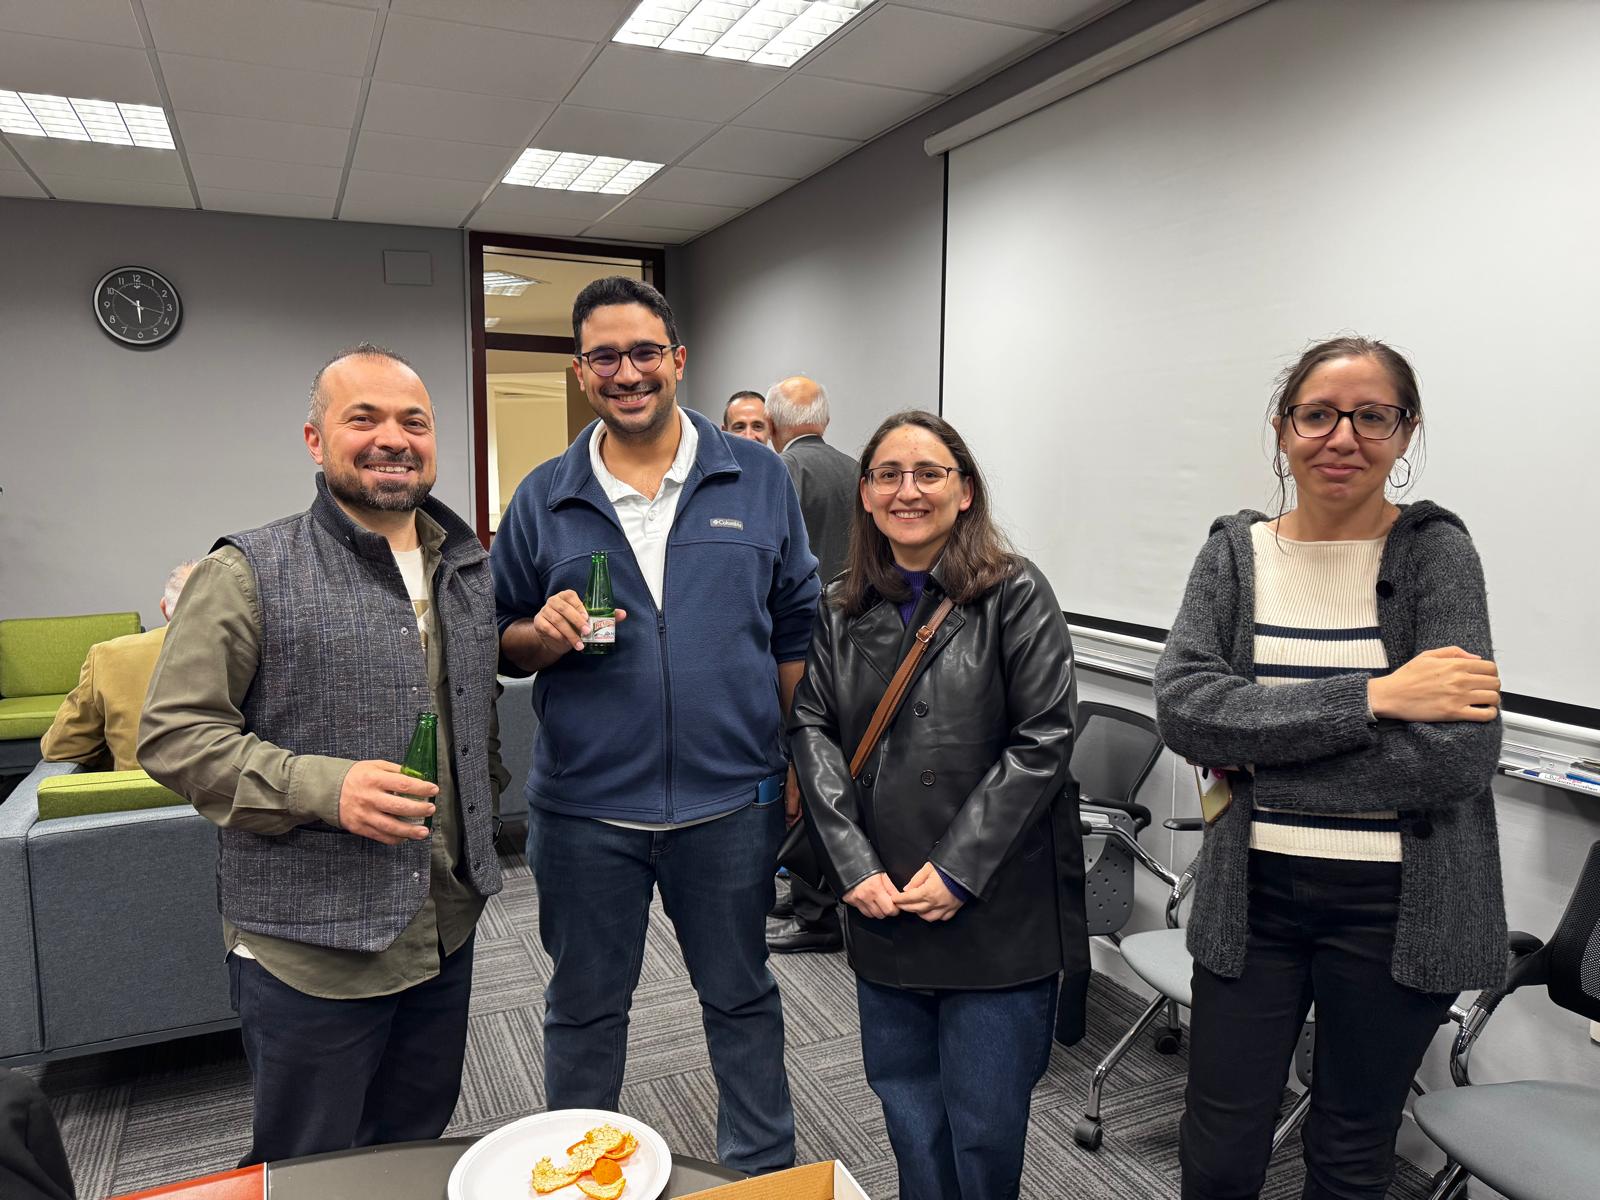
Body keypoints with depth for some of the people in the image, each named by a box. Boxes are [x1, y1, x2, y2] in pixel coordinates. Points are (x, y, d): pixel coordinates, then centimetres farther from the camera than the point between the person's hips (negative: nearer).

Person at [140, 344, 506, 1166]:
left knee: (422, 1159, 22)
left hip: (446, 933, 5)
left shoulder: (470, 571, 7)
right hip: (311, 950, -5)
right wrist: (321, 787, -24)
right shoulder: (249, 573, -11)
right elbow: (173, 736, -13)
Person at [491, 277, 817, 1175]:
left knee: (742, 998, 18)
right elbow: (503, 641, 7)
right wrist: (542, 636, -15)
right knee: (585, 1009, 18)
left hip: (730, 799, 0)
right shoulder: (544, 499, 1)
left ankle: (766, 1169, 40)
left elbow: (796, 629, 4)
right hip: (585, 807, 1)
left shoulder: (759, 479, 0)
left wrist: (795, 760, 1)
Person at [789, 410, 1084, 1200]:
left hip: (996, 912, -3)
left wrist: (958, 871, -15)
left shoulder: (1016, 594, -6)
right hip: (882, 906, 4)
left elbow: (1042, 739, -11)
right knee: (904, 1098, 18)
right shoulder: (840, 610, 6)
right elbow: (813, 731, 2)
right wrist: (854, 866, -9)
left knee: (984, 1123, 8)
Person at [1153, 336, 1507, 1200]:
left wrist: (1258, 755, -16)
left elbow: (1462, 754, -18)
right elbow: (1183, 708, -15)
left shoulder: (1435, 550, -7)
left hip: (1396, 905, -1)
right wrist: (1372, 697, -22)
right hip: (1251, 894, 2)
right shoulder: (1233, 553, 0)